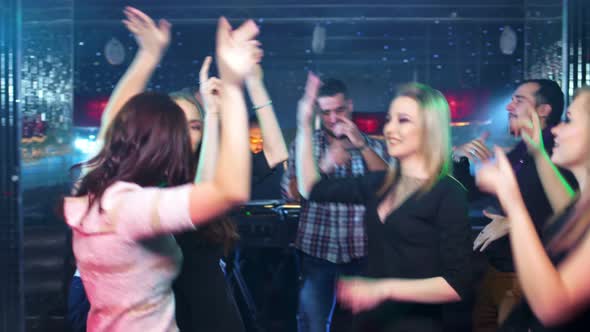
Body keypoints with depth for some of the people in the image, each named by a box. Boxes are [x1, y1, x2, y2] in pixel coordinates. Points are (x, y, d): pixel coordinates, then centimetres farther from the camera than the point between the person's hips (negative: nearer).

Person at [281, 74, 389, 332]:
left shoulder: (371, 145, 6)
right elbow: (291, 192, -8)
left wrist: (362, 145, -19)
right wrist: (325, 166, -23)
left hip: (360, 252, 1)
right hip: (316, 251, -1)